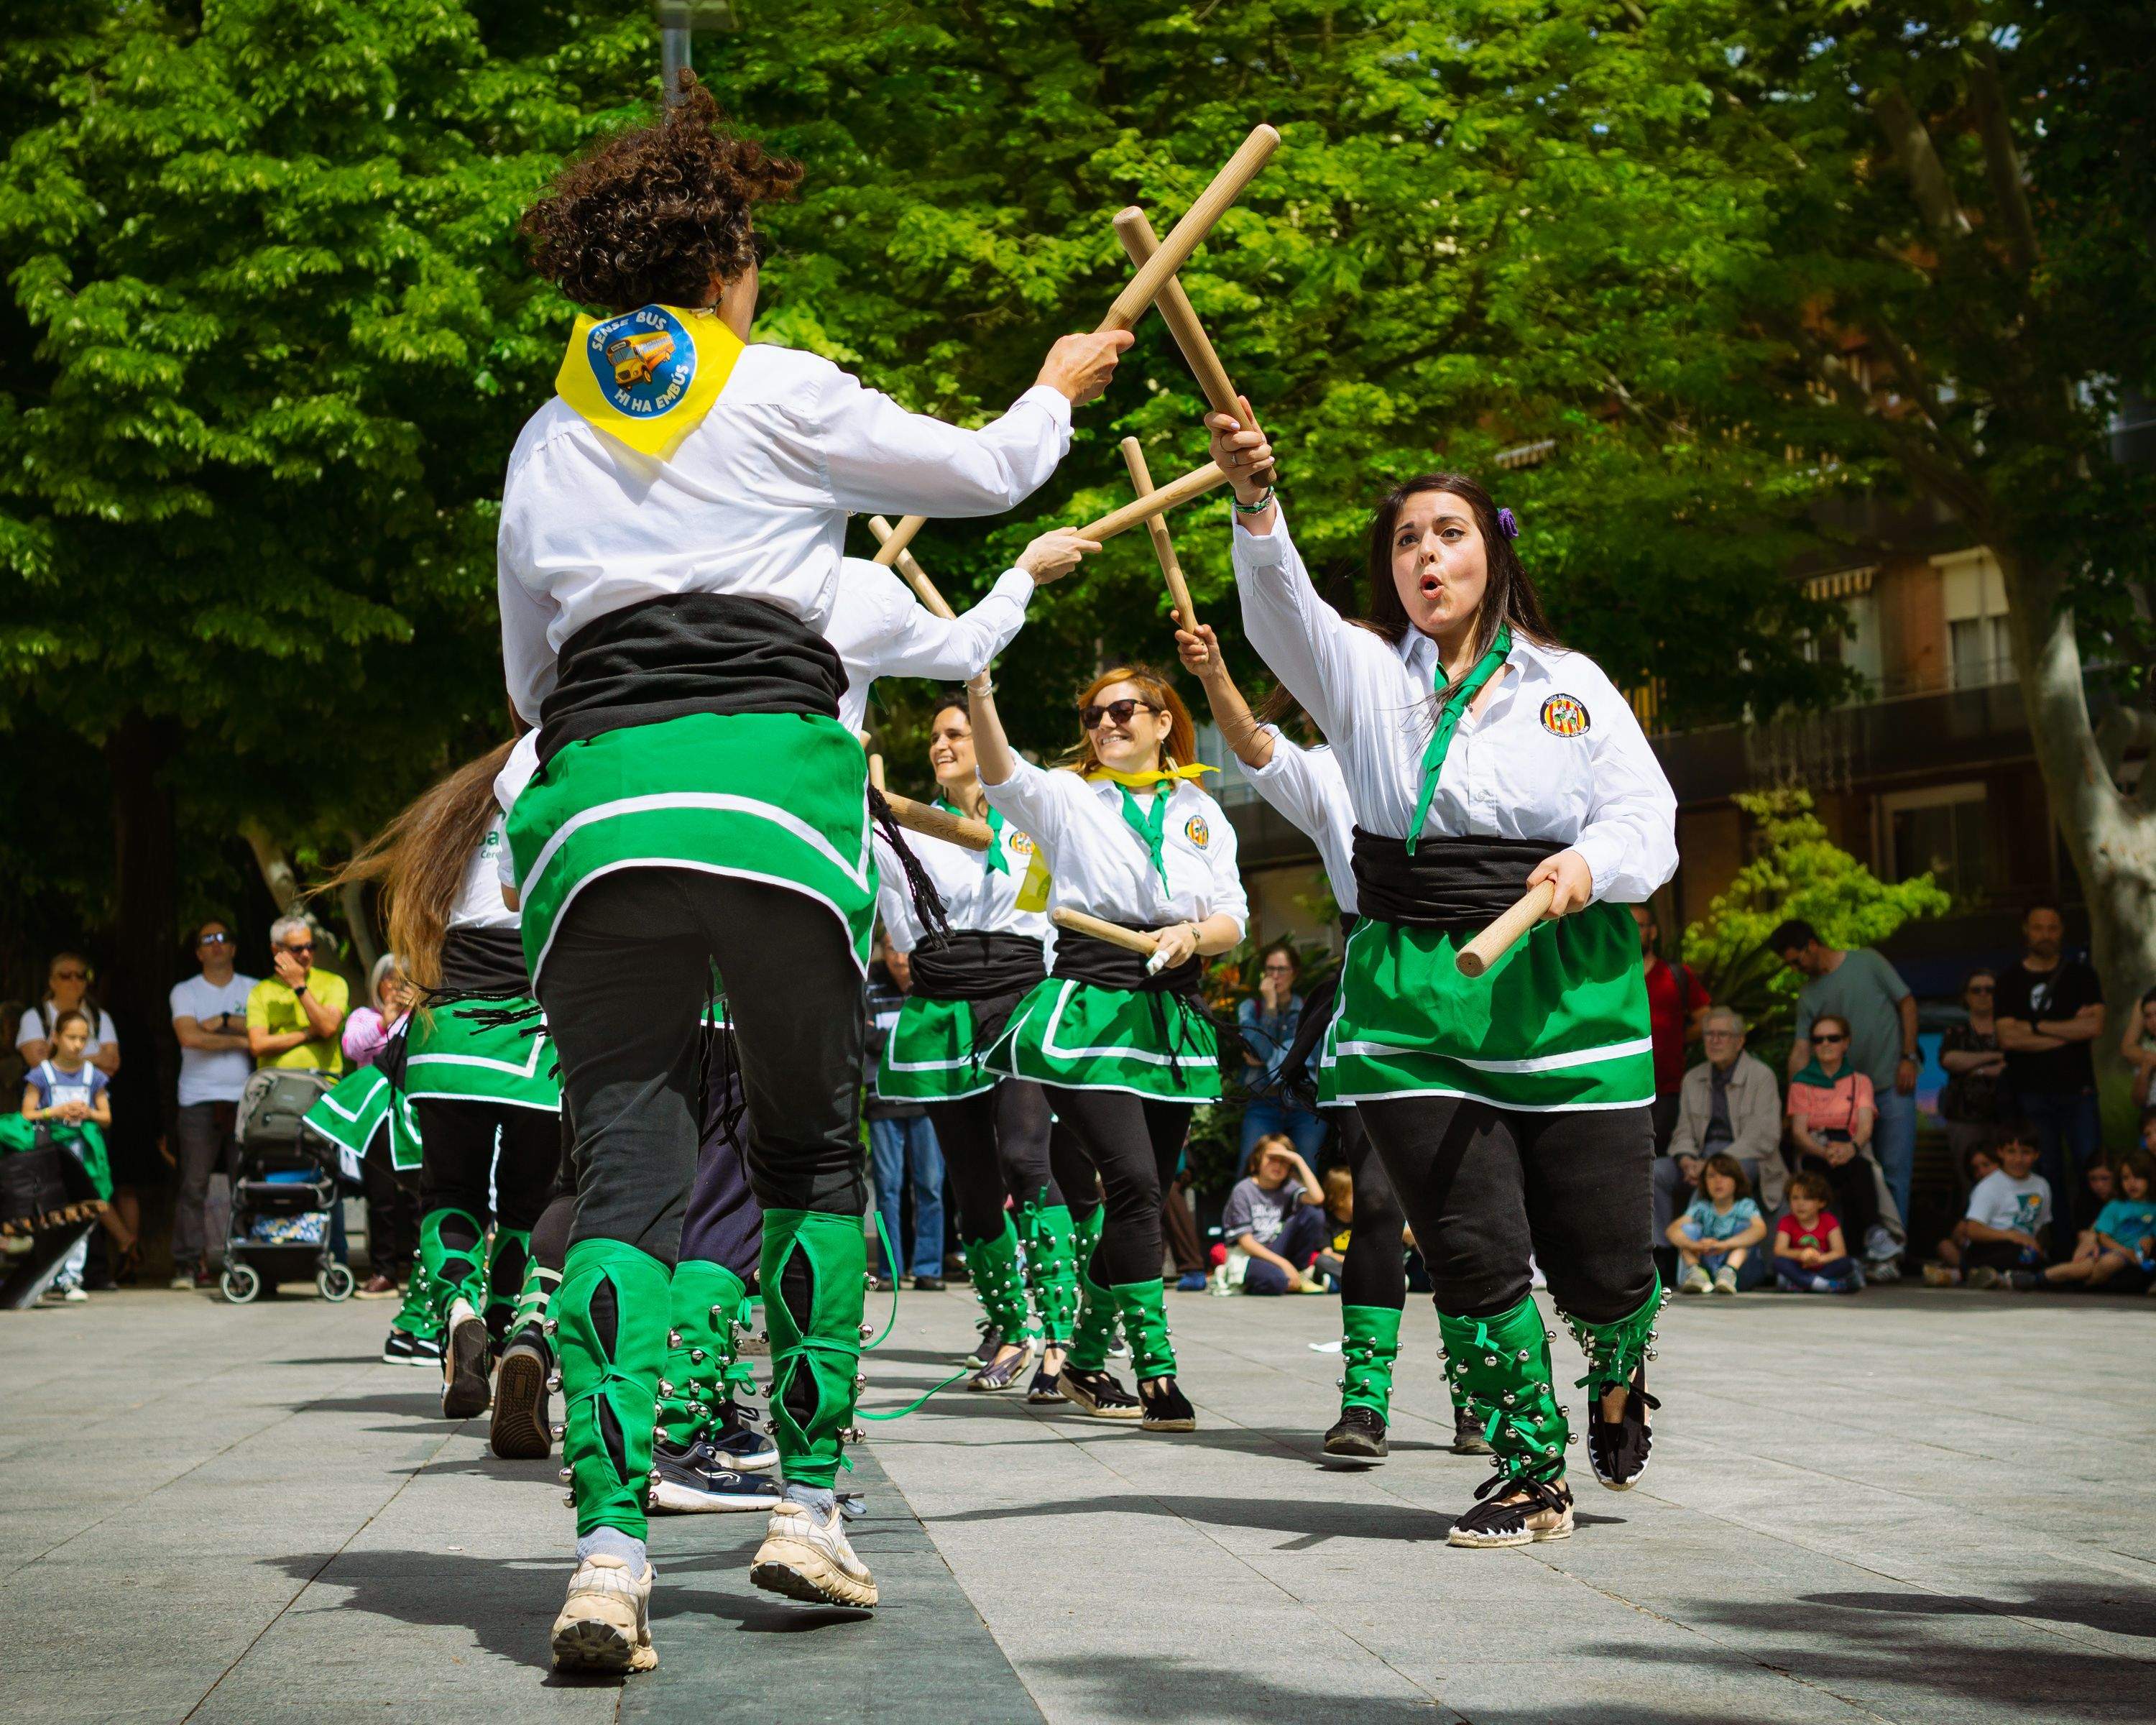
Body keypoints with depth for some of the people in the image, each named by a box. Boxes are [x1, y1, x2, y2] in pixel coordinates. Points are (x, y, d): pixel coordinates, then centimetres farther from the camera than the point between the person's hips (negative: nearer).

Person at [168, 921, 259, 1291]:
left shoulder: (253, 990, 14)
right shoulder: (185, 992, 10)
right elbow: (189, 1036, -7)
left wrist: (224, 1022, -9)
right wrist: (240, 1039, -5)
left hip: (244, 1098, 1)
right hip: (198, 1100, -1)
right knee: (193, 1185, -6)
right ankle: (188, 1264, -5)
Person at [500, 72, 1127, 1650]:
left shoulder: (548, 442, 18)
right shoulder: (784, 395, 6)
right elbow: (984, 471, 18)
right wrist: (1059, 388, 38)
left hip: (594, 802, 3)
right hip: (769, 781, -3)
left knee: (626, 1175, -1)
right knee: (814, 1146, 14)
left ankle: (610, 1547, -16)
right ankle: (810, 1504, 13)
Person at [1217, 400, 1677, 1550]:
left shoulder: (1572, 684, 11)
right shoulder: (1366, 675, 8)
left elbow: (1649, 824, 5)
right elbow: (1281, 611, -12)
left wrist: (1591, 865, -17)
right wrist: (1255, 501, -30)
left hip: (1569, 1001, 0)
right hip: (1412, 1002, 0)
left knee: (1602, 1262, 2)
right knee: (1474, 1252, -6)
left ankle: (1616, 1378, 38)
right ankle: (1530, 1473, 13)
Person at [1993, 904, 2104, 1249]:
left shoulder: (2080, 976, 8)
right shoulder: (2011, 981, 7)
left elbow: (2095, 1027, -6)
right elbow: (2008, 1037, -6)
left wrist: (2037, 1027, -7)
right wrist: (2069, 1031, -6)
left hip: (2077, 1089, 0)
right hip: (2032, 1092, 0)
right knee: (2047, 1174, 0)